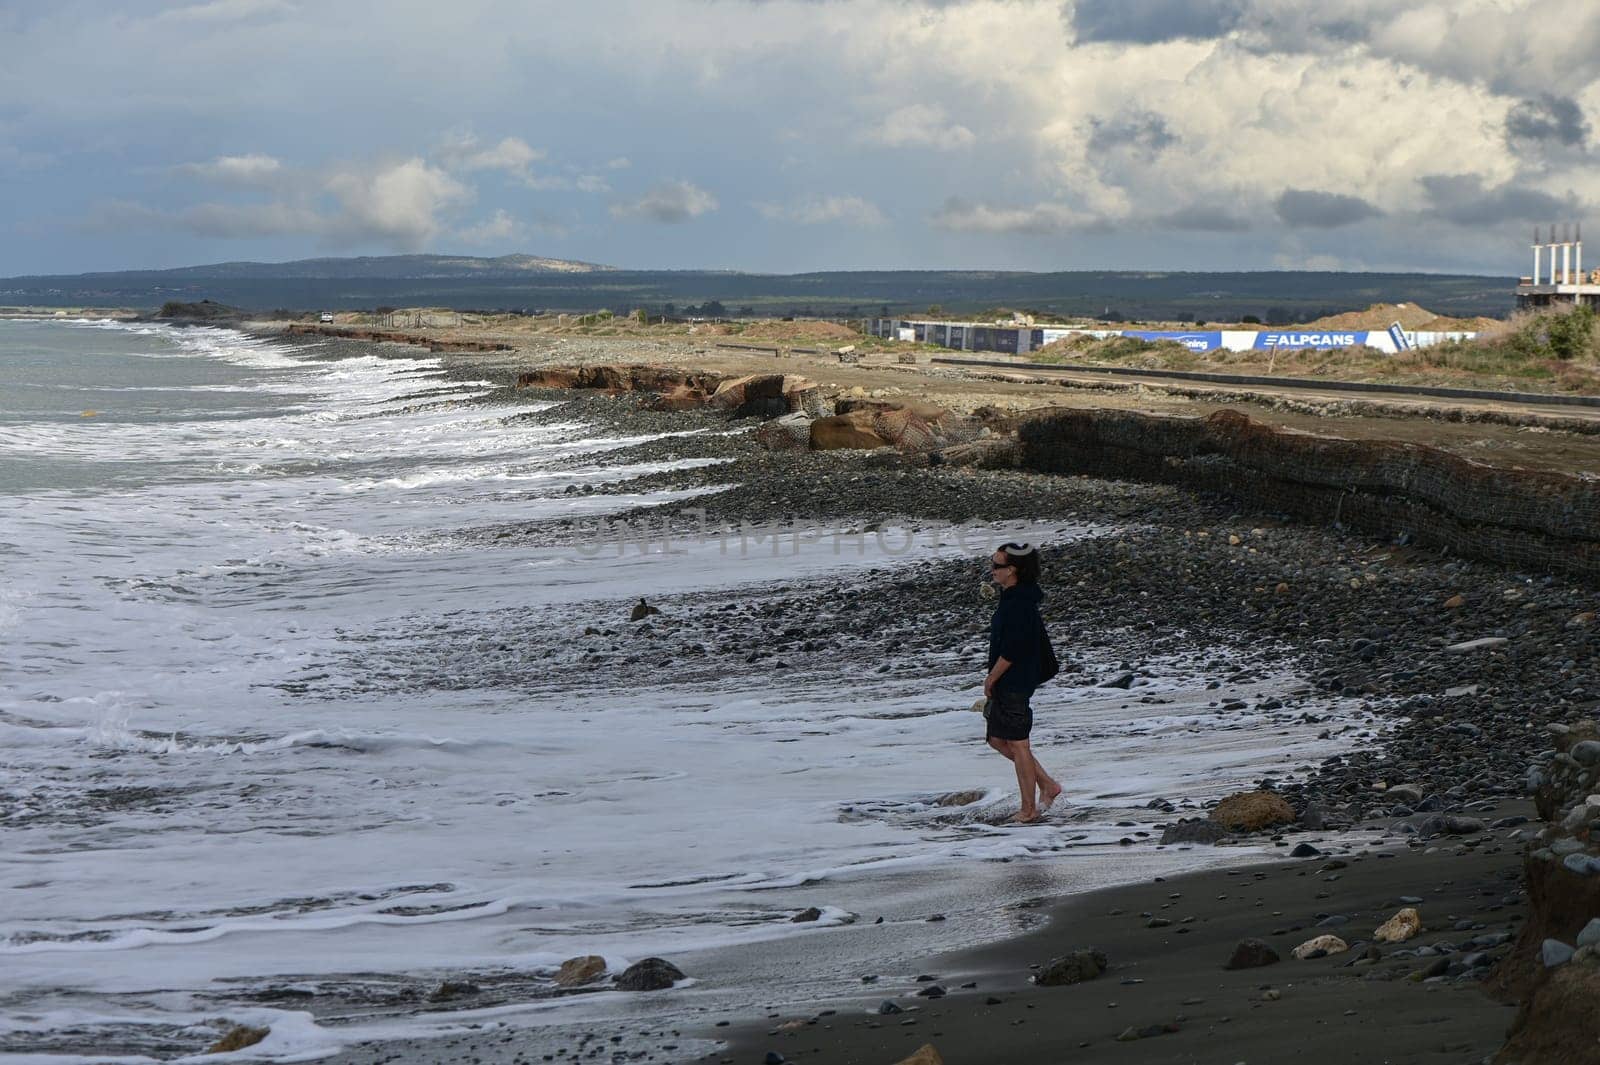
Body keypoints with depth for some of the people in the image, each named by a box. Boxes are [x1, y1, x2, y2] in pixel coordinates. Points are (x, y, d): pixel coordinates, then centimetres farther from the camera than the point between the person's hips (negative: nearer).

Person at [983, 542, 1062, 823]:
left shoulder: (1018, 605, -21)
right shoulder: (1012, 597, 10)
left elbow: (1010, 652, -23)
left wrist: (990, 679, -12)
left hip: (1014, 684, -10)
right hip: (1006, 684, 10)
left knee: (1018, 744, -1)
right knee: (998, 740, 16)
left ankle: (1029, 809, 9)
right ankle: (1047, 784, 21)